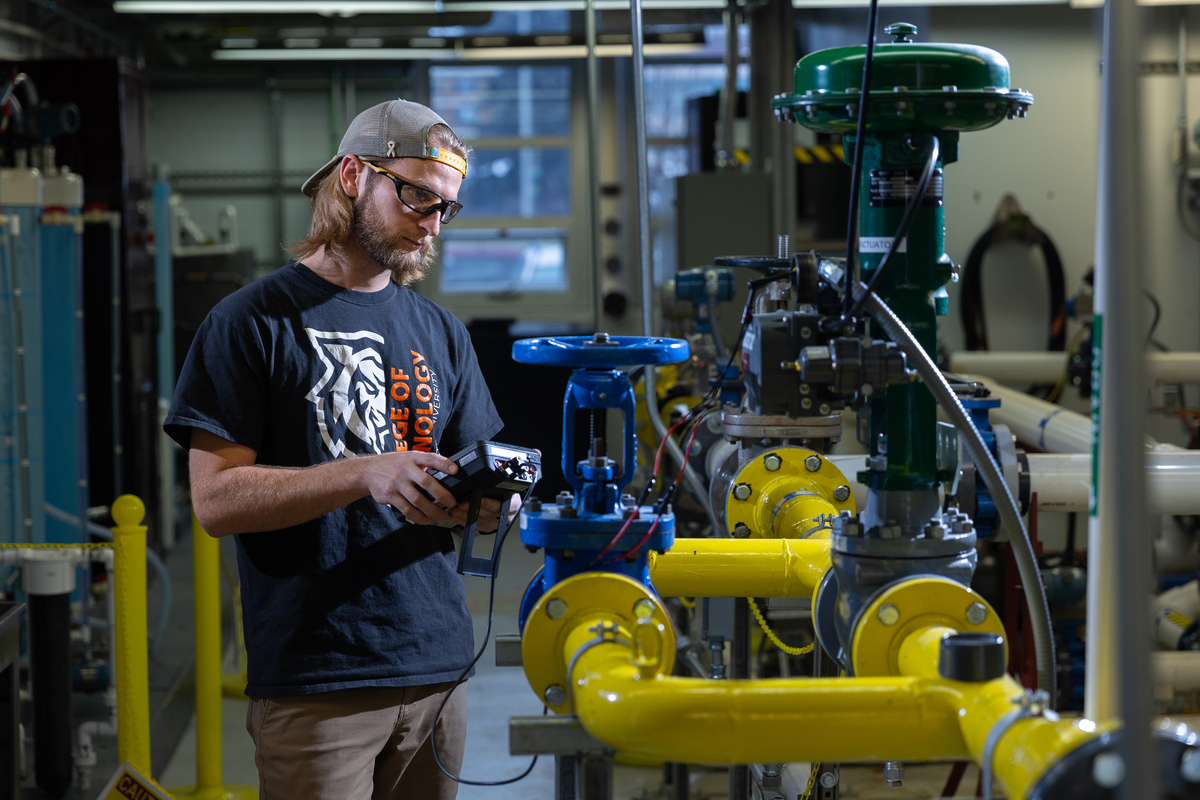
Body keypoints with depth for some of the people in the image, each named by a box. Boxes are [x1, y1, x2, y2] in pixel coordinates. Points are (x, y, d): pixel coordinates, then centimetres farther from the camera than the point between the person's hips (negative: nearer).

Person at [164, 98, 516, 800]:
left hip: (436, 667, 5)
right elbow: (216, 499, -12)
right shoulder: (254, 321, -3)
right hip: (315, 683, -5)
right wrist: (367, 475, -23)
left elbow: (464, 498, 15)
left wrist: (490, 499, -10)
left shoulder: (441, 333, 14)